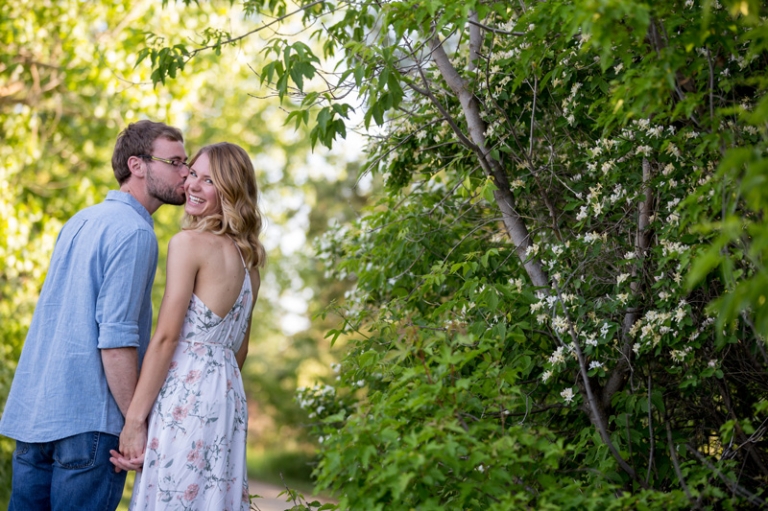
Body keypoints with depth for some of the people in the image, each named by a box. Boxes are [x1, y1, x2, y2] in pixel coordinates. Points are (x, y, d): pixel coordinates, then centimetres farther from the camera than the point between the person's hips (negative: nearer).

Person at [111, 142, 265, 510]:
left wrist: (134, 418, -11)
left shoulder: (189, 242, -7)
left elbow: (165, 337, -12)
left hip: (186, 394, -8)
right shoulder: (248, 260, 17)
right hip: (229, 394, 8)